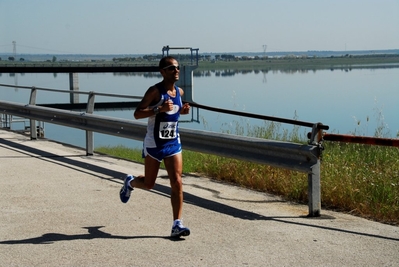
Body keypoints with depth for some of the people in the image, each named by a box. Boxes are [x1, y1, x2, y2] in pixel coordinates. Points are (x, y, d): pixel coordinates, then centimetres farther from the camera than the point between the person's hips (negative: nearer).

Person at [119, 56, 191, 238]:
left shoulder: (179, 92, 6)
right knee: (148, 184, 9)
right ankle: (130, 182, 44)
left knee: (177, 182, -8)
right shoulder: (155, 91, -14)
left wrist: (182, 110, 4)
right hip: (154, 144, -5)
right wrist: (159, 109, -30)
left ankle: (177, 224, -6)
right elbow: (137, 114, -18)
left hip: (173, 143, 5)